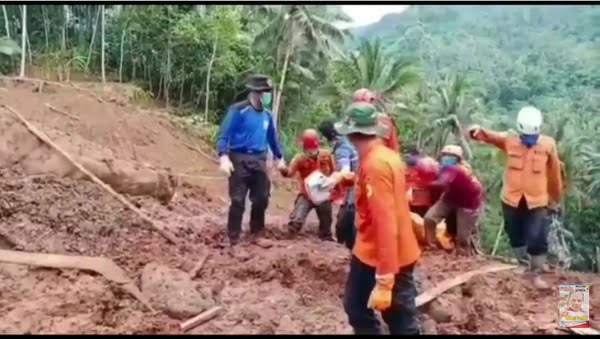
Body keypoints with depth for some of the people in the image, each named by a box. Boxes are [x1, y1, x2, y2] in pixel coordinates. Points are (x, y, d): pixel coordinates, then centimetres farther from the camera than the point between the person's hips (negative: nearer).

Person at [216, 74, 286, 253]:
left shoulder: (267, 115, 9)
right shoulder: (238, 111, -10)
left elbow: (272, 138, 24)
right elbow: (224, 136, -13)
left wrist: (280, 158, 28)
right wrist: (224, 157, -26)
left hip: (259, 160, 6)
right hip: (239, 160, -6)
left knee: (261, 199, 11)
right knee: (238, 201, -4)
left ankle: (256, 235, 28)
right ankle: (234, 242, 5)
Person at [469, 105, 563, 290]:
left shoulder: (548, 144, -7)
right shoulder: (509, 139, -5)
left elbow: (554, 173, 3)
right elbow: (490, 136, -17)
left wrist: (555, 197, 11)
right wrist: (478, 130, -42)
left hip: (536, 201, -1)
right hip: (512, 199, 2)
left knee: (537, 239, -2)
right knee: (516, 236, 17)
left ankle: (536, 274, 16)